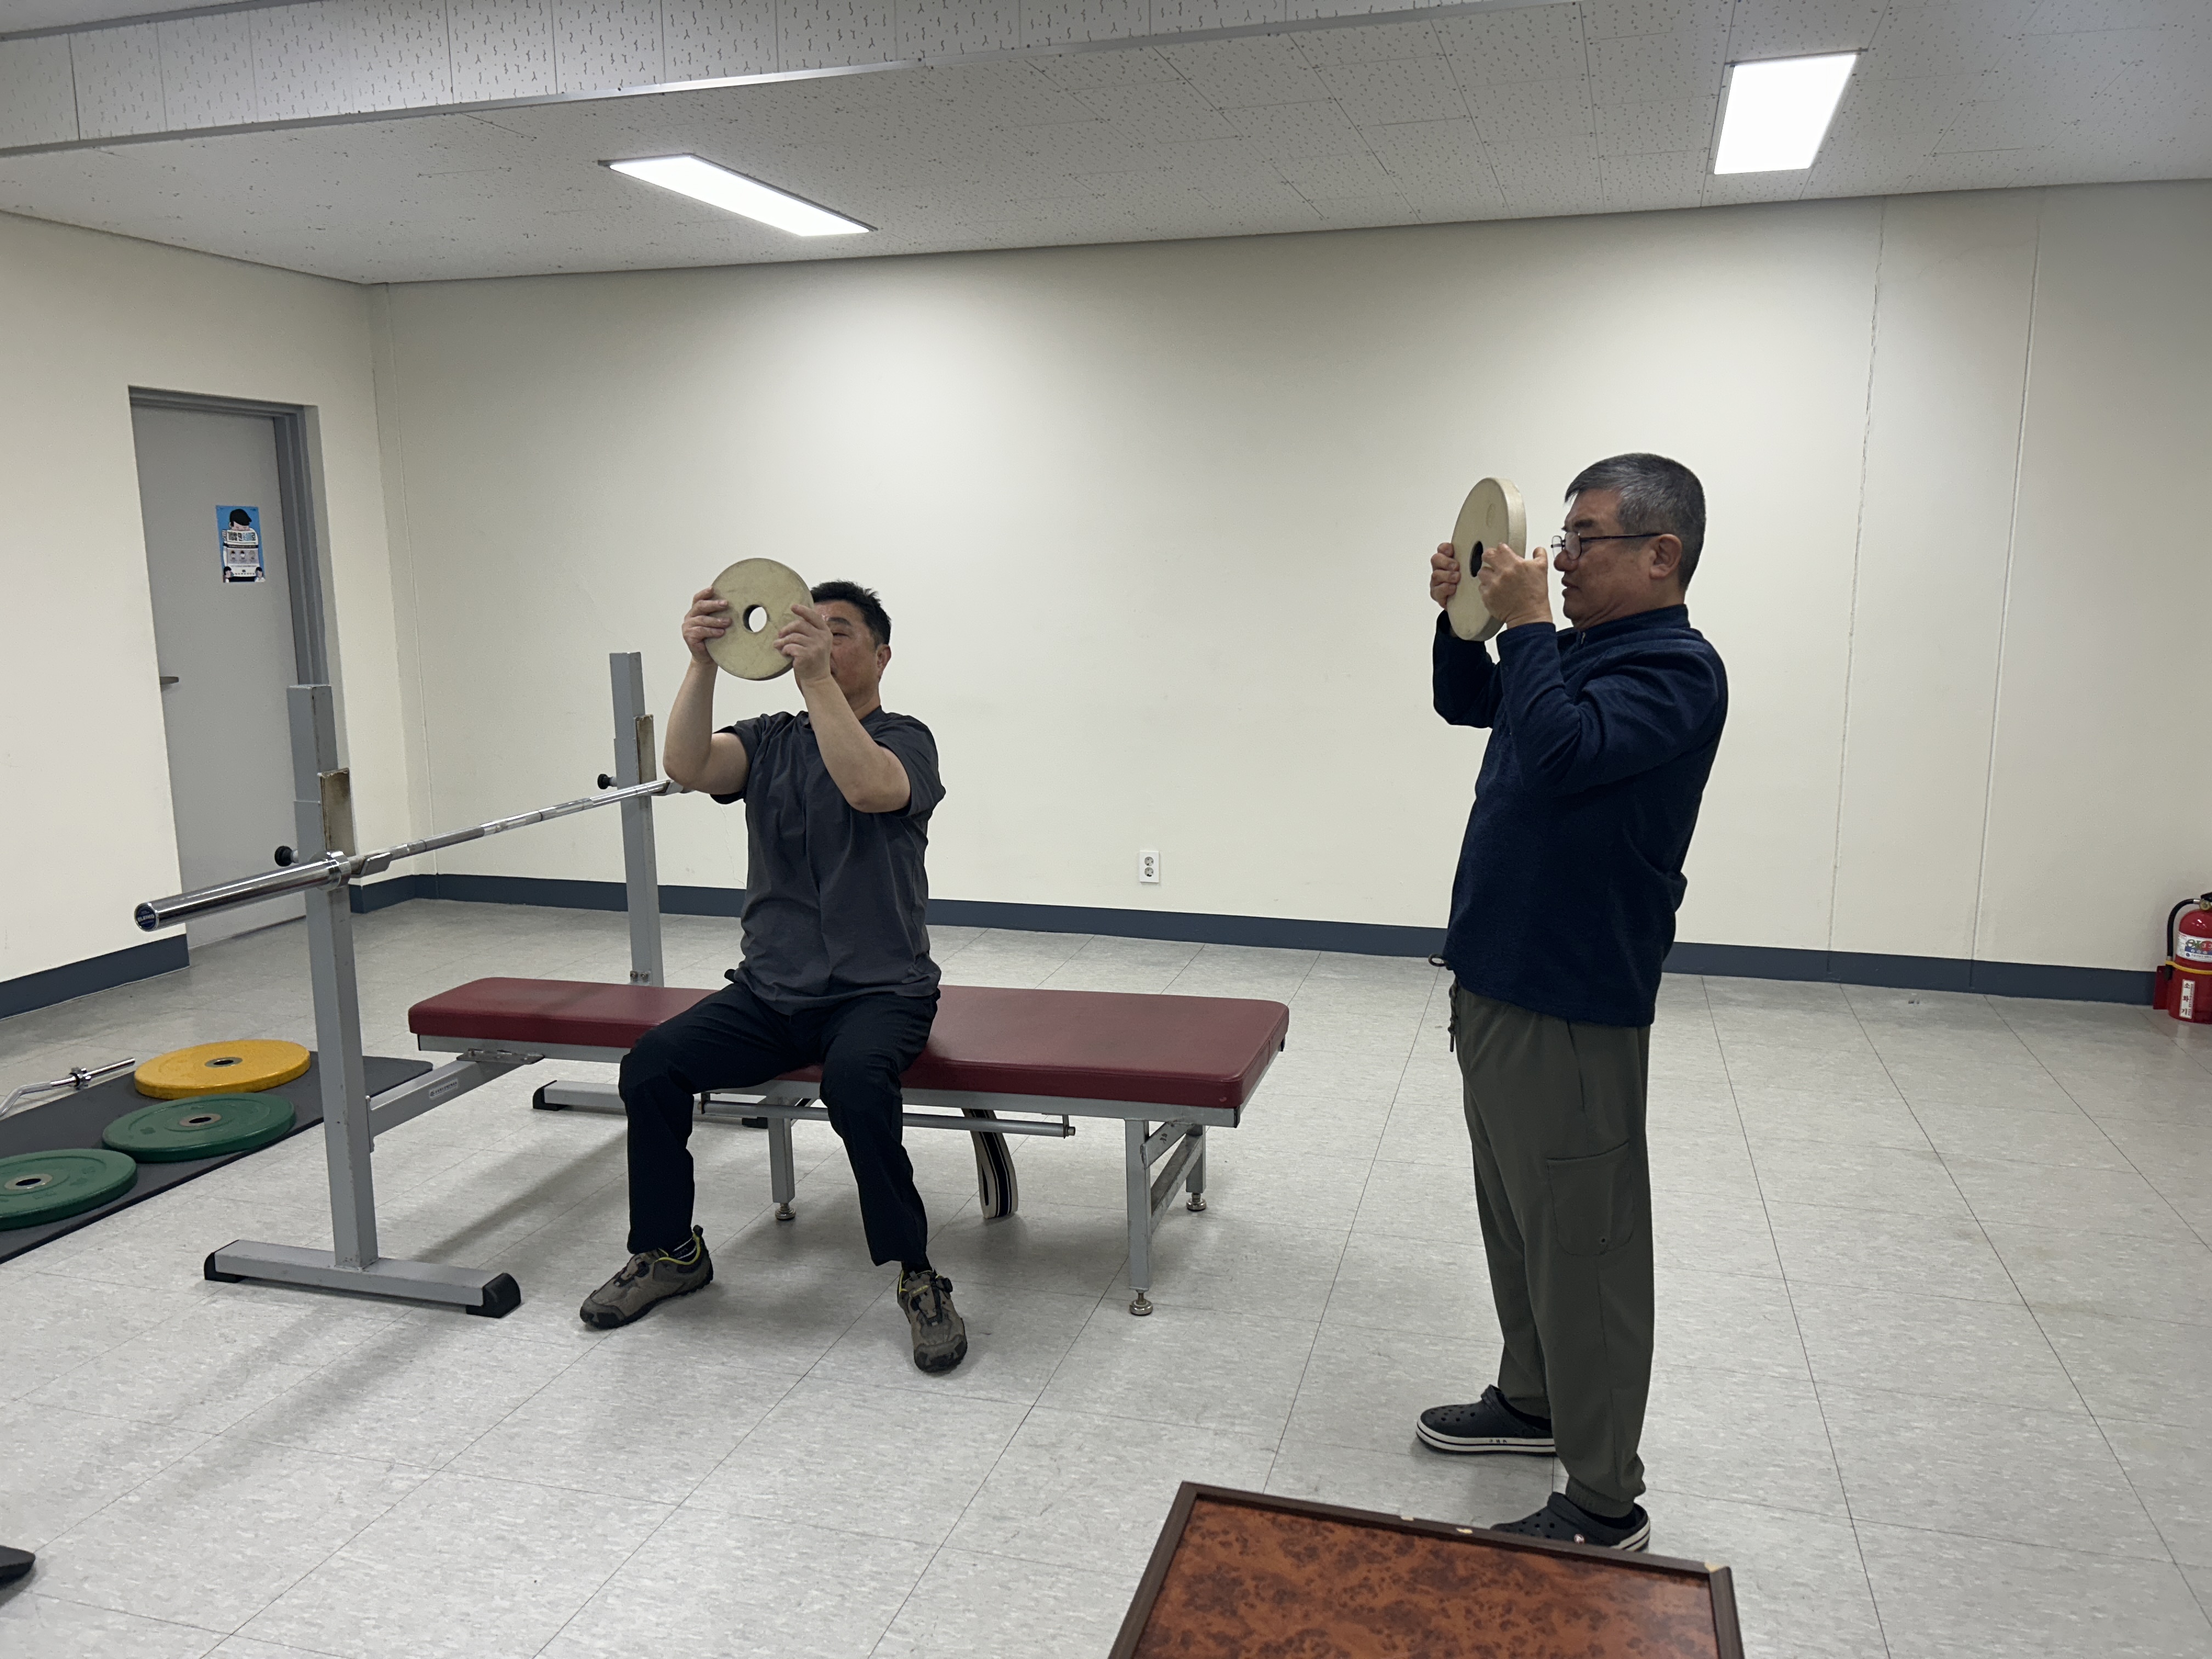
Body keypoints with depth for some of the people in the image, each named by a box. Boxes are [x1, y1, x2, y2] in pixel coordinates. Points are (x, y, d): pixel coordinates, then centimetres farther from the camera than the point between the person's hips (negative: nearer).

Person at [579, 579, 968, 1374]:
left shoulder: (904, 739, -4)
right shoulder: (769, 740, 10)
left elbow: (870, 787, -29)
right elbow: (688, 766, -13)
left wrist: (815, 676, -35)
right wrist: (703, 662, -27)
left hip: (879, 991, -5)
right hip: (770, 990, 5)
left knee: (854, 1080, -36)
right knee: (651, 1065, -15)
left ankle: (919, 1278, -18)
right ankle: (670, 1250, 7)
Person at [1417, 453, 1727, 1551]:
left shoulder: (1675, 668, -16)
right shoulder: (1579, 648, 11)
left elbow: (1562, 749, -31)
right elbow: (1468, 705, 22)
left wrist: (1526, 623, -20)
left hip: (1572, 1007, -10)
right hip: (1497, 983, 10)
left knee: (1581, 1247, -1)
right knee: (1513, 1220, 22)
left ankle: (1604, 1505, 11)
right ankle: (1532, 1401, 40)